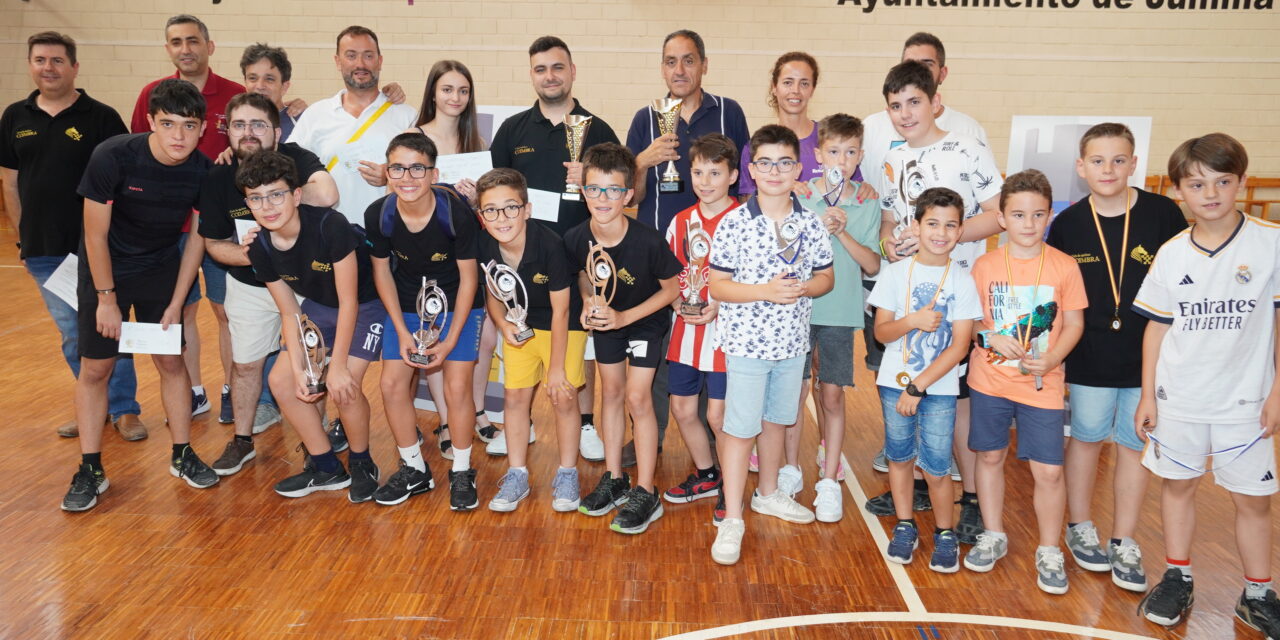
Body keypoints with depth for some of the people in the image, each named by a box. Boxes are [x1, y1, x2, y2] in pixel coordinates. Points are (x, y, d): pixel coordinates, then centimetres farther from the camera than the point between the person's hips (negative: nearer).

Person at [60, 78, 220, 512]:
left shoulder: (203, 172, -16)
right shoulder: (113, 157, -25)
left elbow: (196, 239, -5)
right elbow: (96, 235, -16)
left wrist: (176, 305, -4)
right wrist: (107, 299, -12)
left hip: (162, 271, 2)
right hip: (105, 271, -2)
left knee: (170, 360, 5)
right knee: (95, 368, 2)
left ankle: (182, 455, 19)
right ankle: (90, 470, 13)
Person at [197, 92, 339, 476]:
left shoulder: (295, 159, -22)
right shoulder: (218, 179, -11)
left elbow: (326, 195, -45)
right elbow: (214, 243, -3)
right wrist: (253, 255, -23)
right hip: (249, 285, 3)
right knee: (245, 364, 12)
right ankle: (242, 441, 31)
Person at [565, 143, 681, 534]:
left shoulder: (647, 242, -32)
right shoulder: (576, 239, -21)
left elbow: (672, 288, -18)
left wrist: (625, 317, -23)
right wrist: (589, 303, -19)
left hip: (646, 321, -4)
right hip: (606, 320, 5)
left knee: (636, 398, -9)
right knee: (611, 392, 12)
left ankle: (645, 494, 2)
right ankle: (614, 480, 27)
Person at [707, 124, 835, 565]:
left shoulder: (811, 224, 0)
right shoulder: (734, 224, -11)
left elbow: (825, 278, 8)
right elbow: (718, 286, -10)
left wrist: (802, 288, -14)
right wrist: (765, 290, -22)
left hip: (792, 341, 5)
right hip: (747, 342, -4)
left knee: (776, 419, 20)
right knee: (741, 428, 0)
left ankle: (768, 493, 40)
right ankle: (732, 519, 10)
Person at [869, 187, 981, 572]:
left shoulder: (962, 282, -5)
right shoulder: (896, 273, -1)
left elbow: (959, 346, -8)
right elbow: (881, 332, -1)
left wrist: (917, 388, -12)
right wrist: (913, 321, -22)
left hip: (940, 389, -2)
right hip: (894, 383, 2)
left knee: (936, 468, 0)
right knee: (900, 457, 12)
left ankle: (945, 534, 21)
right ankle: (905, 527, 29)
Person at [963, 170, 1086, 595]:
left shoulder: (1064, 267, -4)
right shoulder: (985, 265, -2)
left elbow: (1074, 324, 1)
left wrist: (1052, 357, -15)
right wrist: (991, 337, -15)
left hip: (1042, 385, -1)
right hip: (990, 380, 1)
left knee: (1049, 471, -1)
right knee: (990, 457, 13)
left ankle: (1049, 552, 20)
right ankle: (993, 536, 32)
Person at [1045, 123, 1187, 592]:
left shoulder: (1163, 214, -9)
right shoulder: (1068, 224, -5)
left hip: (1148, 357, 0)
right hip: (1089, 359, 0)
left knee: (1135, 446, 10)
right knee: (1086, 439, 14)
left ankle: (1124, 543, 25)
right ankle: (1079, 528, 33)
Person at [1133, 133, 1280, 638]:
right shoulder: (1171, 254, -2)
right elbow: (1157, 327, 5)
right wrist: (1147, 395, 4)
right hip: (1177, 398, 2)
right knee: (1177, 483, 13)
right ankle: (1177, 579, 30)